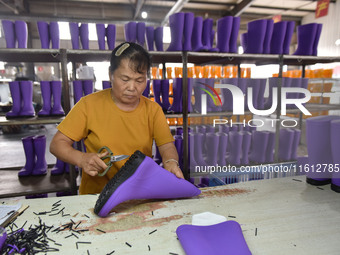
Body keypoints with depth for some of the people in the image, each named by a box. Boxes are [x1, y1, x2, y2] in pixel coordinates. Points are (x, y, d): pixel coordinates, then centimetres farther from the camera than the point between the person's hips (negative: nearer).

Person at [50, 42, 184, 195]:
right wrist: (81, 159, -19)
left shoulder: (153, 109, 5)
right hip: (95, 194, -2)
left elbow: (167, 146, 1)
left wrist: (171, 162, -22)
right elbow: (56, 144, 1)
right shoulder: (89, 104, -1)